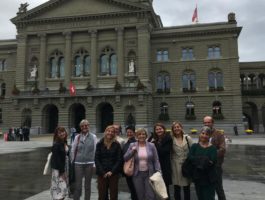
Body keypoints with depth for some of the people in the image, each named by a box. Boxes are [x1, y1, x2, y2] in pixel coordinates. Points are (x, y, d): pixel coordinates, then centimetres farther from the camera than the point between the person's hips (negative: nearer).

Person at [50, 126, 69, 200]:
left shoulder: (65, 143, 8)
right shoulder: (56, 145, -16)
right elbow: (56, 159, -18)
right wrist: (62, 171, -18)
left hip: (65, 167, 8)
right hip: (58, 169, -8)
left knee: (64, 187, 13)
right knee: (60, 187, -6)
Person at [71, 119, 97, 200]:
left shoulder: (93, 137, -1)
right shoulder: (77, 137, 2)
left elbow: (95, 150, -1)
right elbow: (73, 150, 7)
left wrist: (94, 163, -3)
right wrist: (72, 161, 6)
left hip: (89, 163, 0)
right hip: (78, 163, 0)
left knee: (88, 184, 11)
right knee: (78, 185, 1)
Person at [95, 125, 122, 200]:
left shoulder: (117, 145, 2)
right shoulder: (100, 144, 2)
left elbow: (119, 160, -1)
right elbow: (96, 159, -1)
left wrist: (112, 171, -10)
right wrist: (103, 172, -9)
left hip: (113, 173, 0)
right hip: (102, 173, 0)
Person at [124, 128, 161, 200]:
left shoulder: (151, 145, -1)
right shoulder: (132, 145, 1)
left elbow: (156, 160, 1)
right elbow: (125, 158, -1)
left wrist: (158, 172, -7)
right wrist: (132, 151, -15)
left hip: (149, 174, -1)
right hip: (137, 174, 1)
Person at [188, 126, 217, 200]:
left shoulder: (212, 148, -4)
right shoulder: (194, 146, 4)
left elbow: (213, 161, -17)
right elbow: (190, 157, -12)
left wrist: (197, 161, -19)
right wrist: (206, 161, -19)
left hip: (209, 178, -3)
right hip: (198, 177, 3)